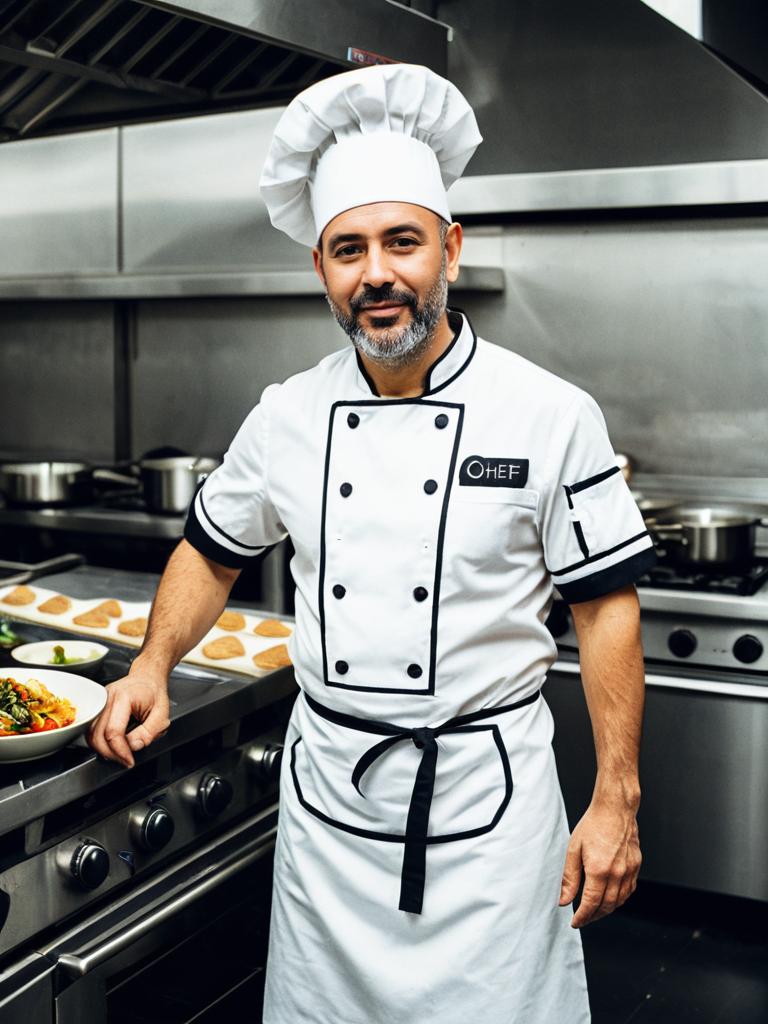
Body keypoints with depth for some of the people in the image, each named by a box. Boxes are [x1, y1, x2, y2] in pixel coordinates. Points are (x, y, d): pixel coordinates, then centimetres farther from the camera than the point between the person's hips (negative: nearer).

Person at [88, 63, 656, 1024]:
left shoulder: (550, 414, -11)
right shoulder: (287, 416, -1)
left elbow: (605, 607, -7)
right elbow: (212, 551, 13)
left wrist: (616, 804, -8)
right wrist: (152, 666, -3)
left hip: (486, 790, -3)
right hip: (327, 786, 3)